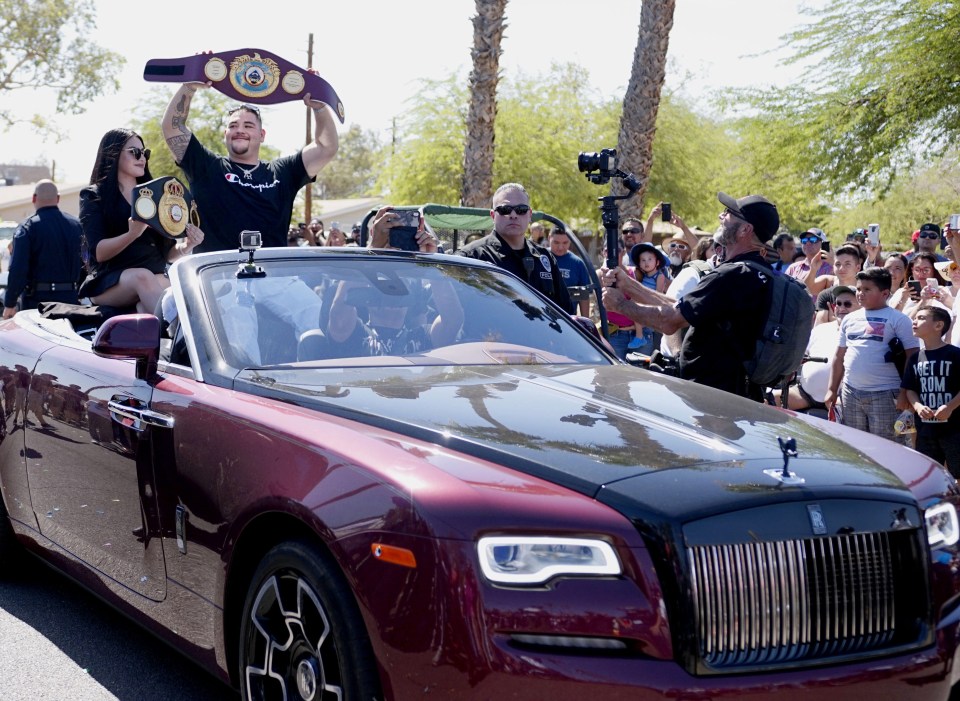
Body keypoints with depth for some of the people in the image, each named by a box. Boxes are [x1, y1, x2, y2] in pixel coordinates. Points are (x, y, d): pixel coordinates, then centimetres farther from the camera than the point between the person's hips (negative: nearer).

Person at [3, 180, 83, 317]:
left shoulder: (27, 228, -9)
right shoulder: (76, 224, 4)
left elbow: (17, 270, -13)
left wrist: (10, 304, -7)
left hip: (37, 297, -4)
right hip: (69, 298, 4)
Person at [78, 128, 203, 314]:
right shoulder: (93, 197, 8)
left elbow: (167, 253, 17)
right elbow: (98, 252, -7)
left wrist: (185, 247, -7)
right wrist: (132, 234, -25)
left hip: (156, 278, 4)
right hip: (109, 283, -3)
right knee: (143, 276, -38)